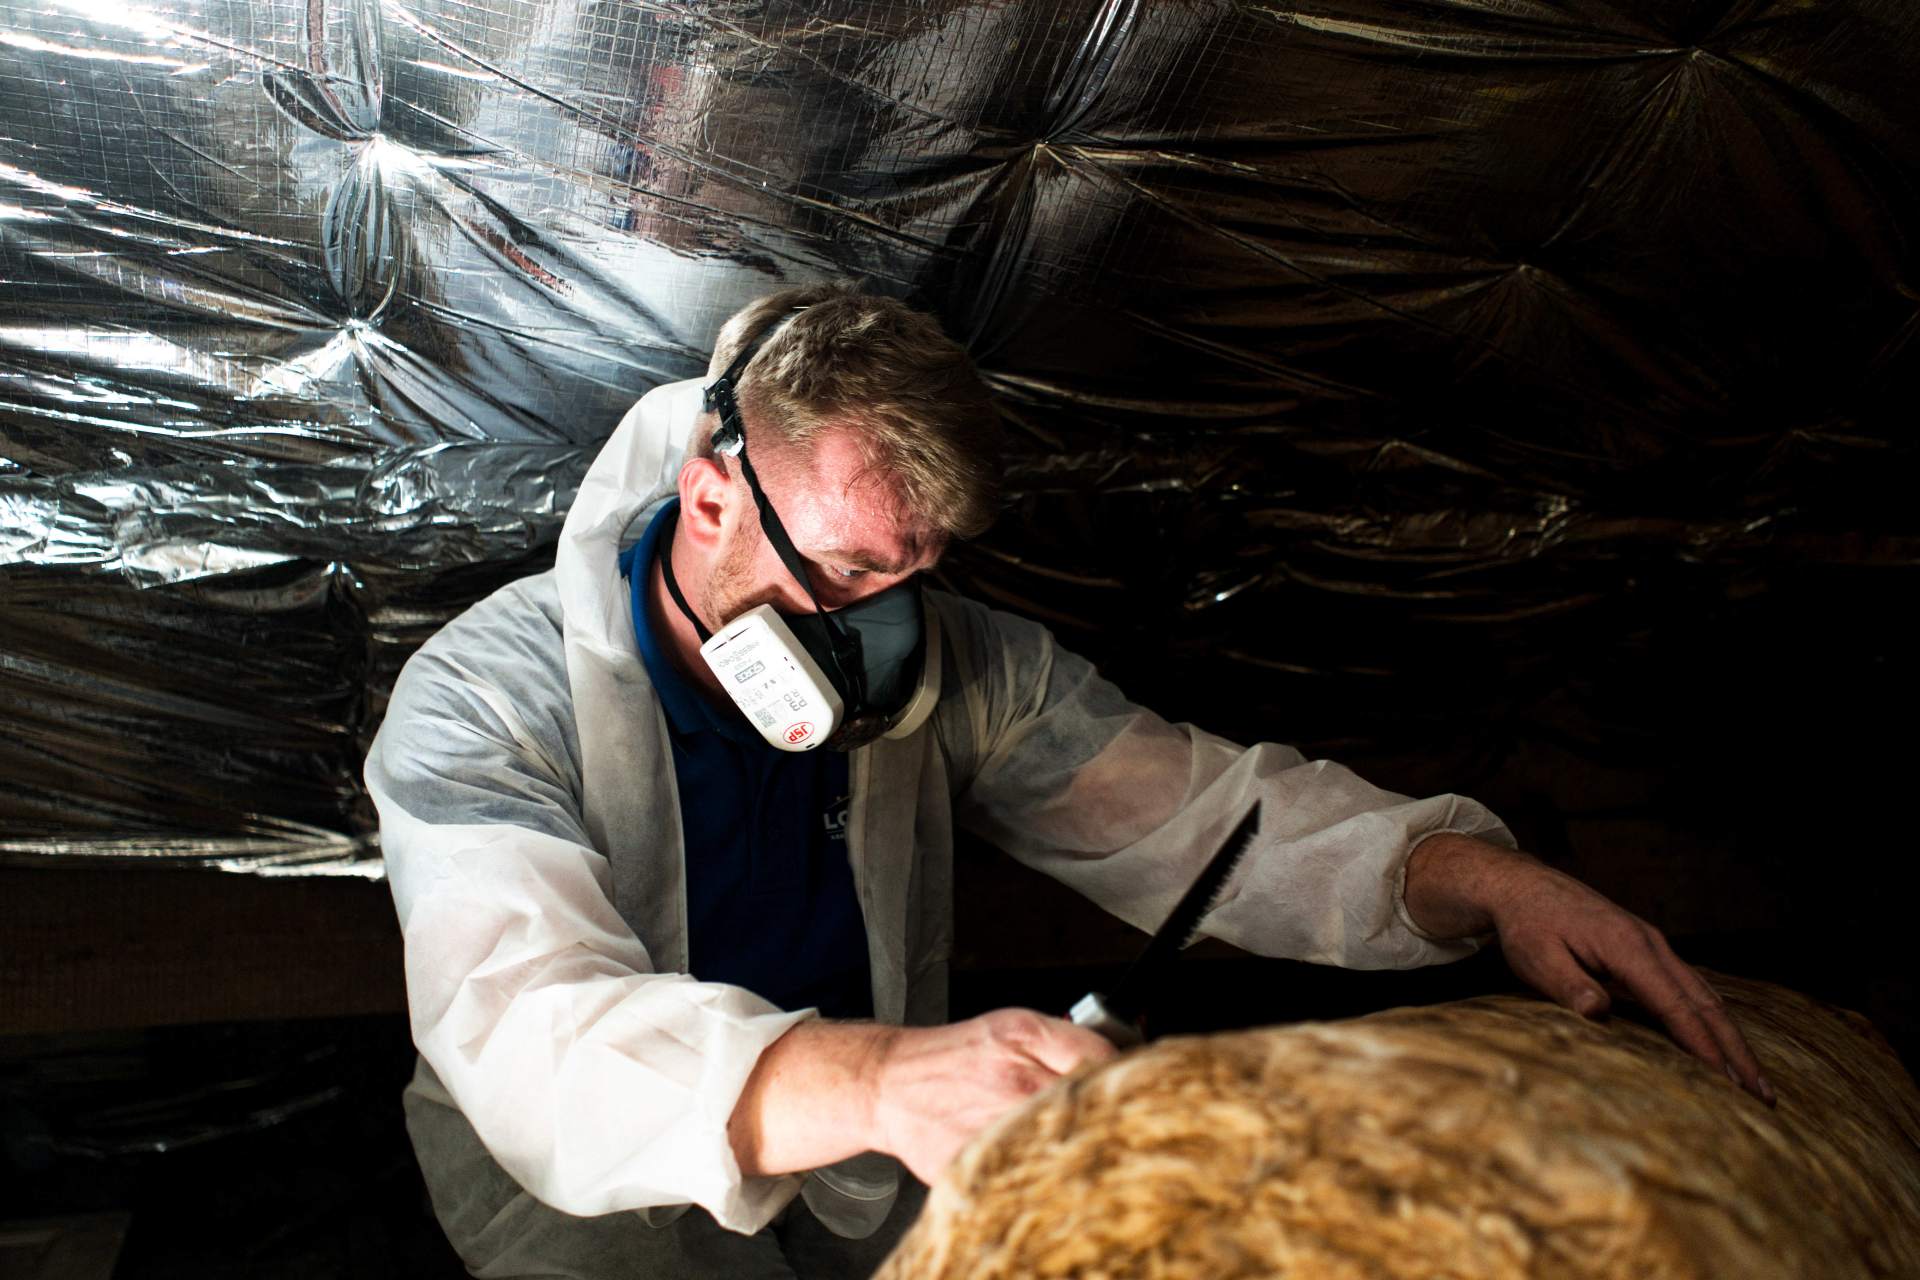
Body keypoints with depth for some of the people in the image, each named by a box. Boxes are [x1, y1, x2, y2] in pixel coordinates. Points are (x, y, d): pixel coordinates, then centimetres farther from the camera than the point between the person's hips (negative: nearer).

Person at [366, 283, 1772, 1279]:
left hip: (871, 1154, 4)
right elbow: (527, 1027, -38)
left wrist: (1479, 875, -25)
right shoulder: (488, 699, -21)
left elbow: (1200, 809, -6)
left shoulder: (950, 666, -7)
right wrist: (874, 1081, -57)